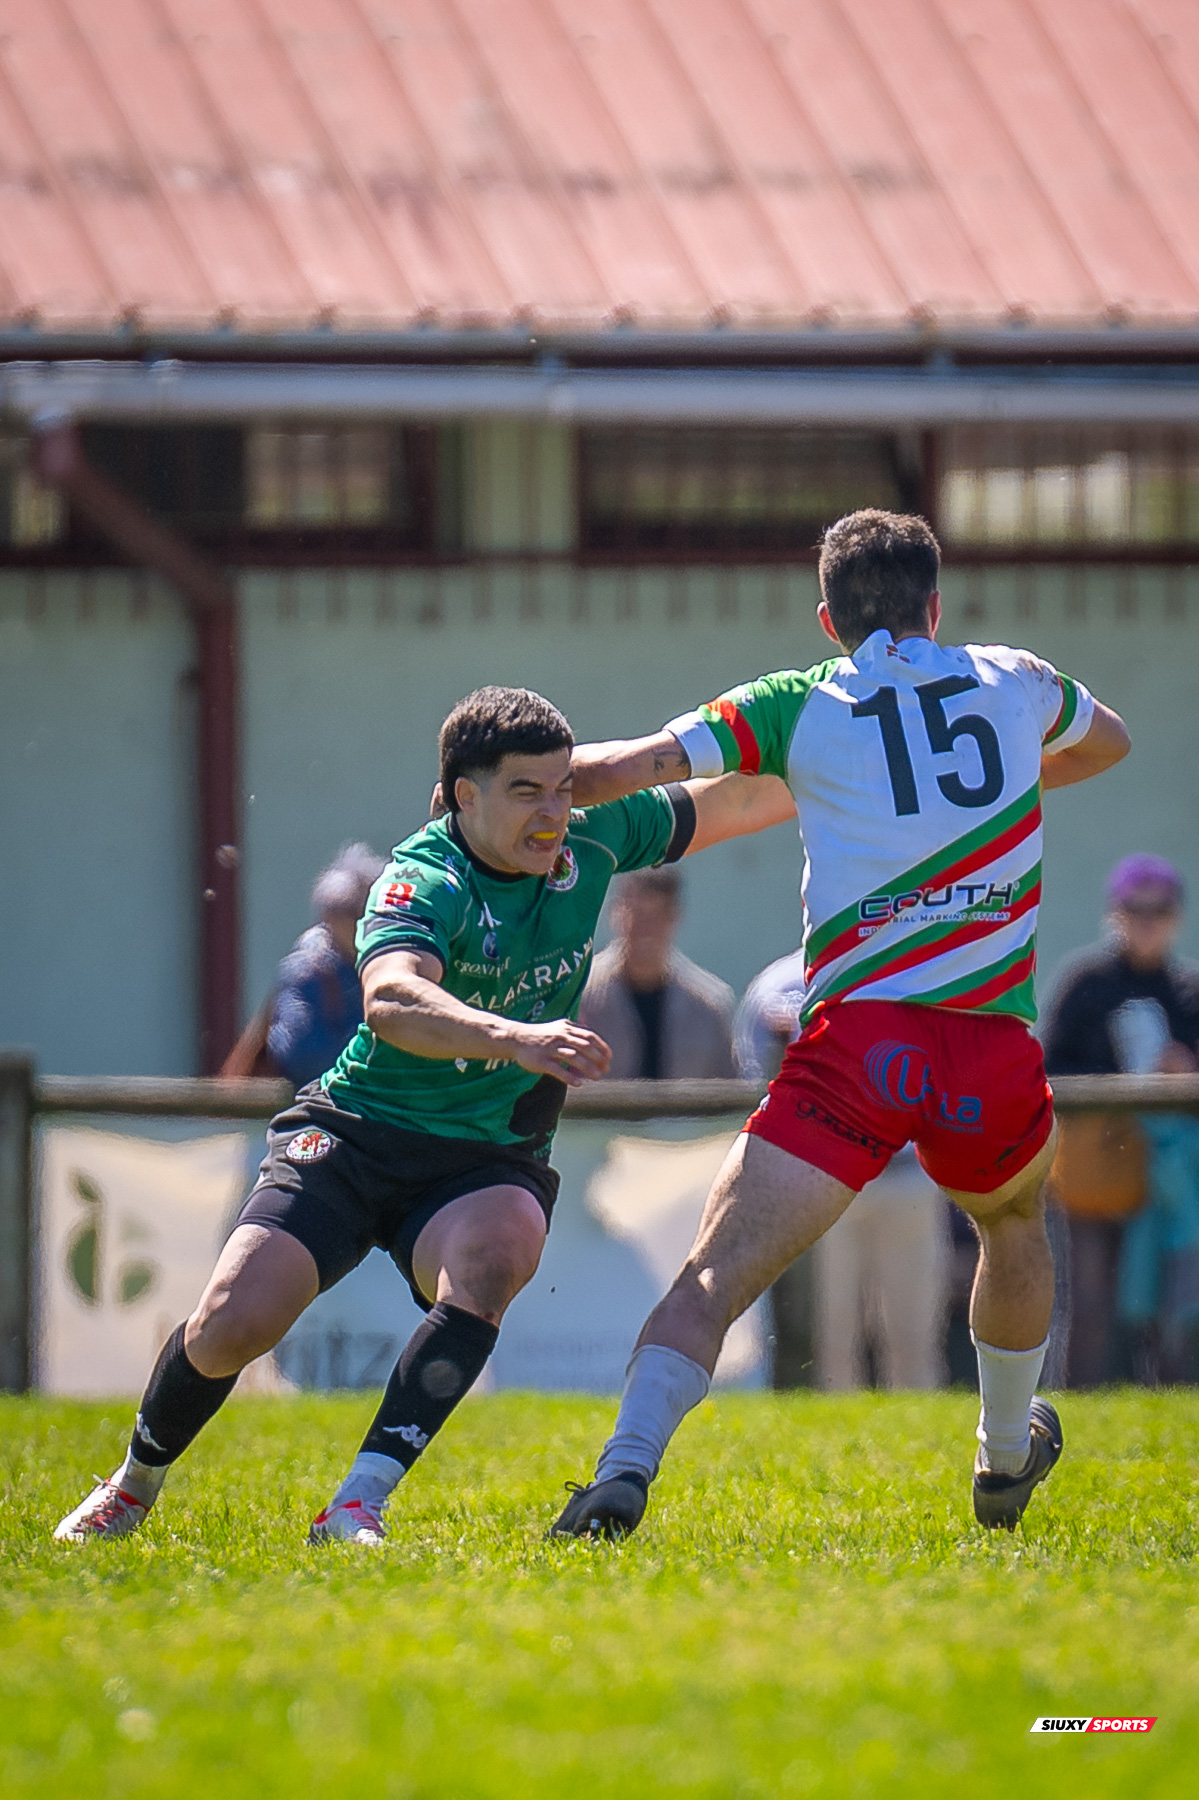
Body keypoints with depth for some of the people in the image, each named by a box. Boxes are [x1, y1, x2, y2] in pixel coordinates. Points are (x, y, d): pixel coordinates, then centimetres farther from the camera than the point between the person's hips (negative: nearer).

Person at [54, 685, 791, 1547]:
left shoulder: (592, 841, -3)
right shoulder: (421, 882, -22)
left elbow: (734, 802, 16)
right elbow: (390, 1000, -44)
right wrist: (515, 1038, -59)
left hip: (488, 1159, 3)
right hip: (357, 1134, -3)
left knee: (494, 1257, -33)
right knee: (231, 1325, -15)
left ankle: (358, 1507, -31)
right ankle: (137, 1482, 19)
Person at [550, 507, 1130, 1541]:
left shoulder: (797, 707, 6)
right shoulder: (1017, 685, 15)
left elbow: (614, 771, 0)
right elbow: (1108, 742, 39)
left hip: (854, 1037, -3)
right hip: (995, 1055, 3)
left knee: (716, 1275, -8)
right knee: (1014, 1223, 33)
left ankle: (628, 1466, -29)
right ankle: (1007, 1459, 47)